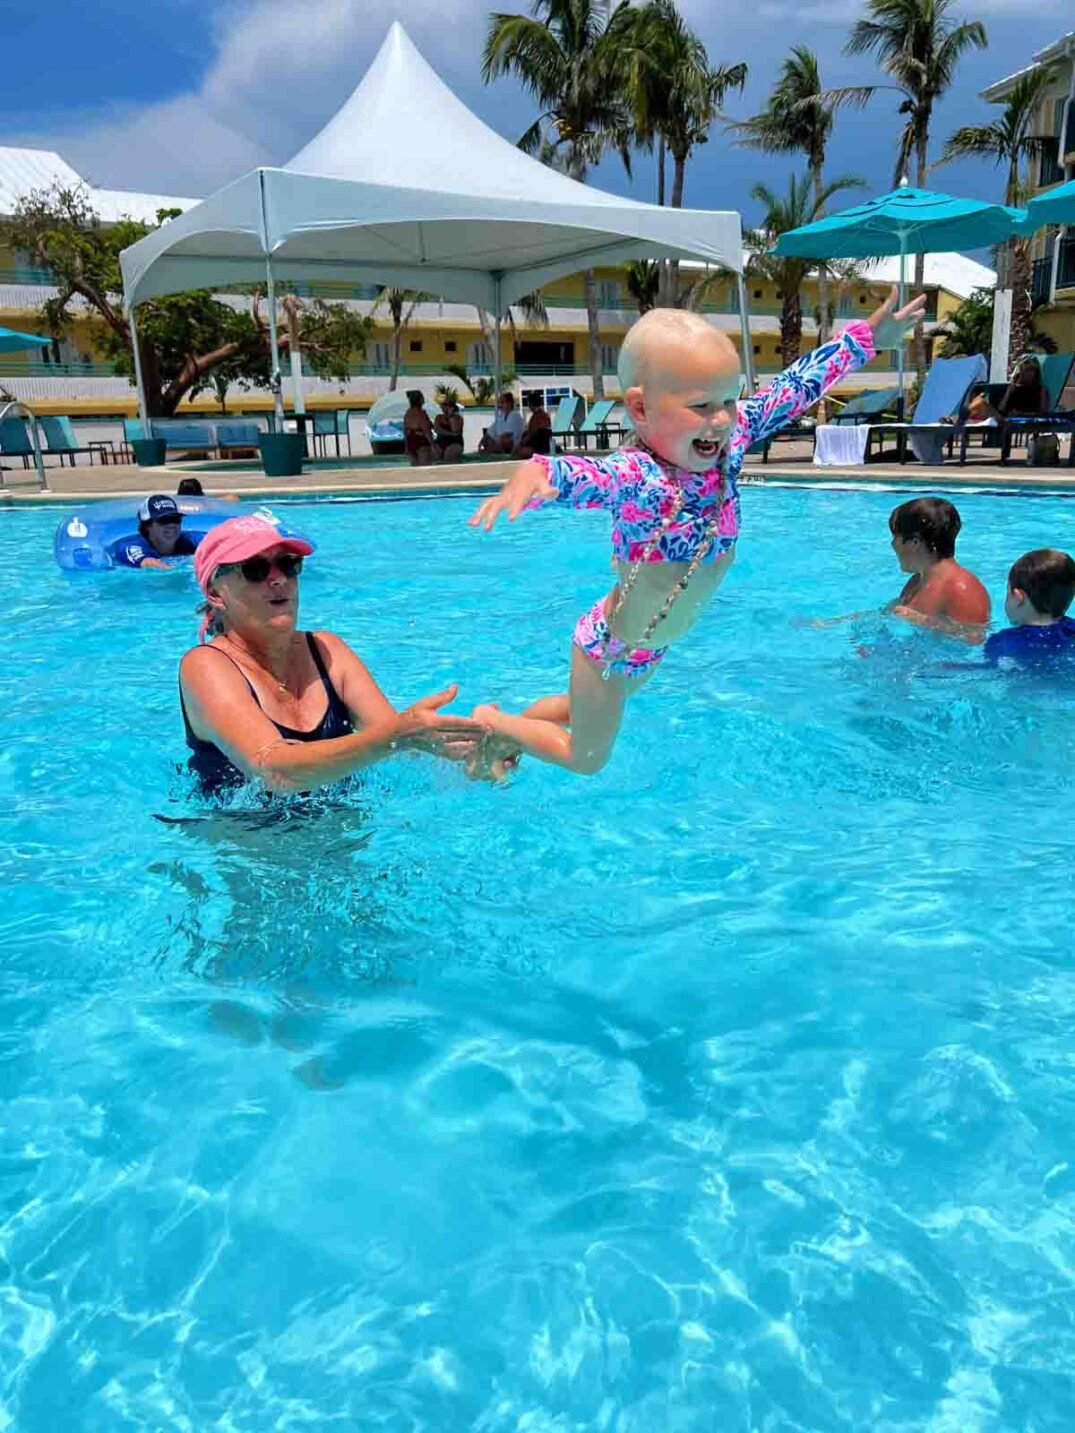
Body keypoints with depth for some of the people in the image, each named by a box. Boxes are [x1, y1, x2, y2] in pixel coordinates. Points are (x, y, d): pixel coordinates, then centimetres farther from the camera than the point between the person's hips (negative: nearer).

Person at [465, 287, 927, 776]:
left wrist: (866, 337, 3)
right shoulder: (633, 476, -35)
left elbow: (795, 388, -4)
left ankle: (509, 737, 54)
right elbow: (580, 474, -54)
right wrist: (532, 476, -76)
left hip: (655, 644, 7)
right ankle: (493, 722, 37)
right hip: (611, 647, -7)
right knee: (587, 757, 14)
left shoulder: (730, 441, -14)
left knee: (588, 713, 30)